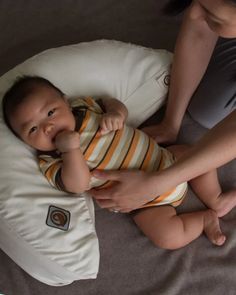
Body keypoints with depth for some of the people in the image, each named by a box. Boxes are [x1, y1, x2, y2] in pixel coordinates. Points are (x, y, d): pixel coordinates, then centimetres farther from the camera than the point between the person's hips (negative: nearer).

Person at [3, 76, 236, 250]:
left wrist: (116, 114, -13)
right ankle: (206, 218, 7)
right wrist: (71, 148, -39)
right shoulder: (50, 163, -15)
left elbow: (113, 104, 10)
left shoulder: (82, 106, -4)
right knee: (167, 236, -22)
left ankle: (216, 201, 26)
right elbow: (78, 186, -29)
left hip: (162, 159, 5)